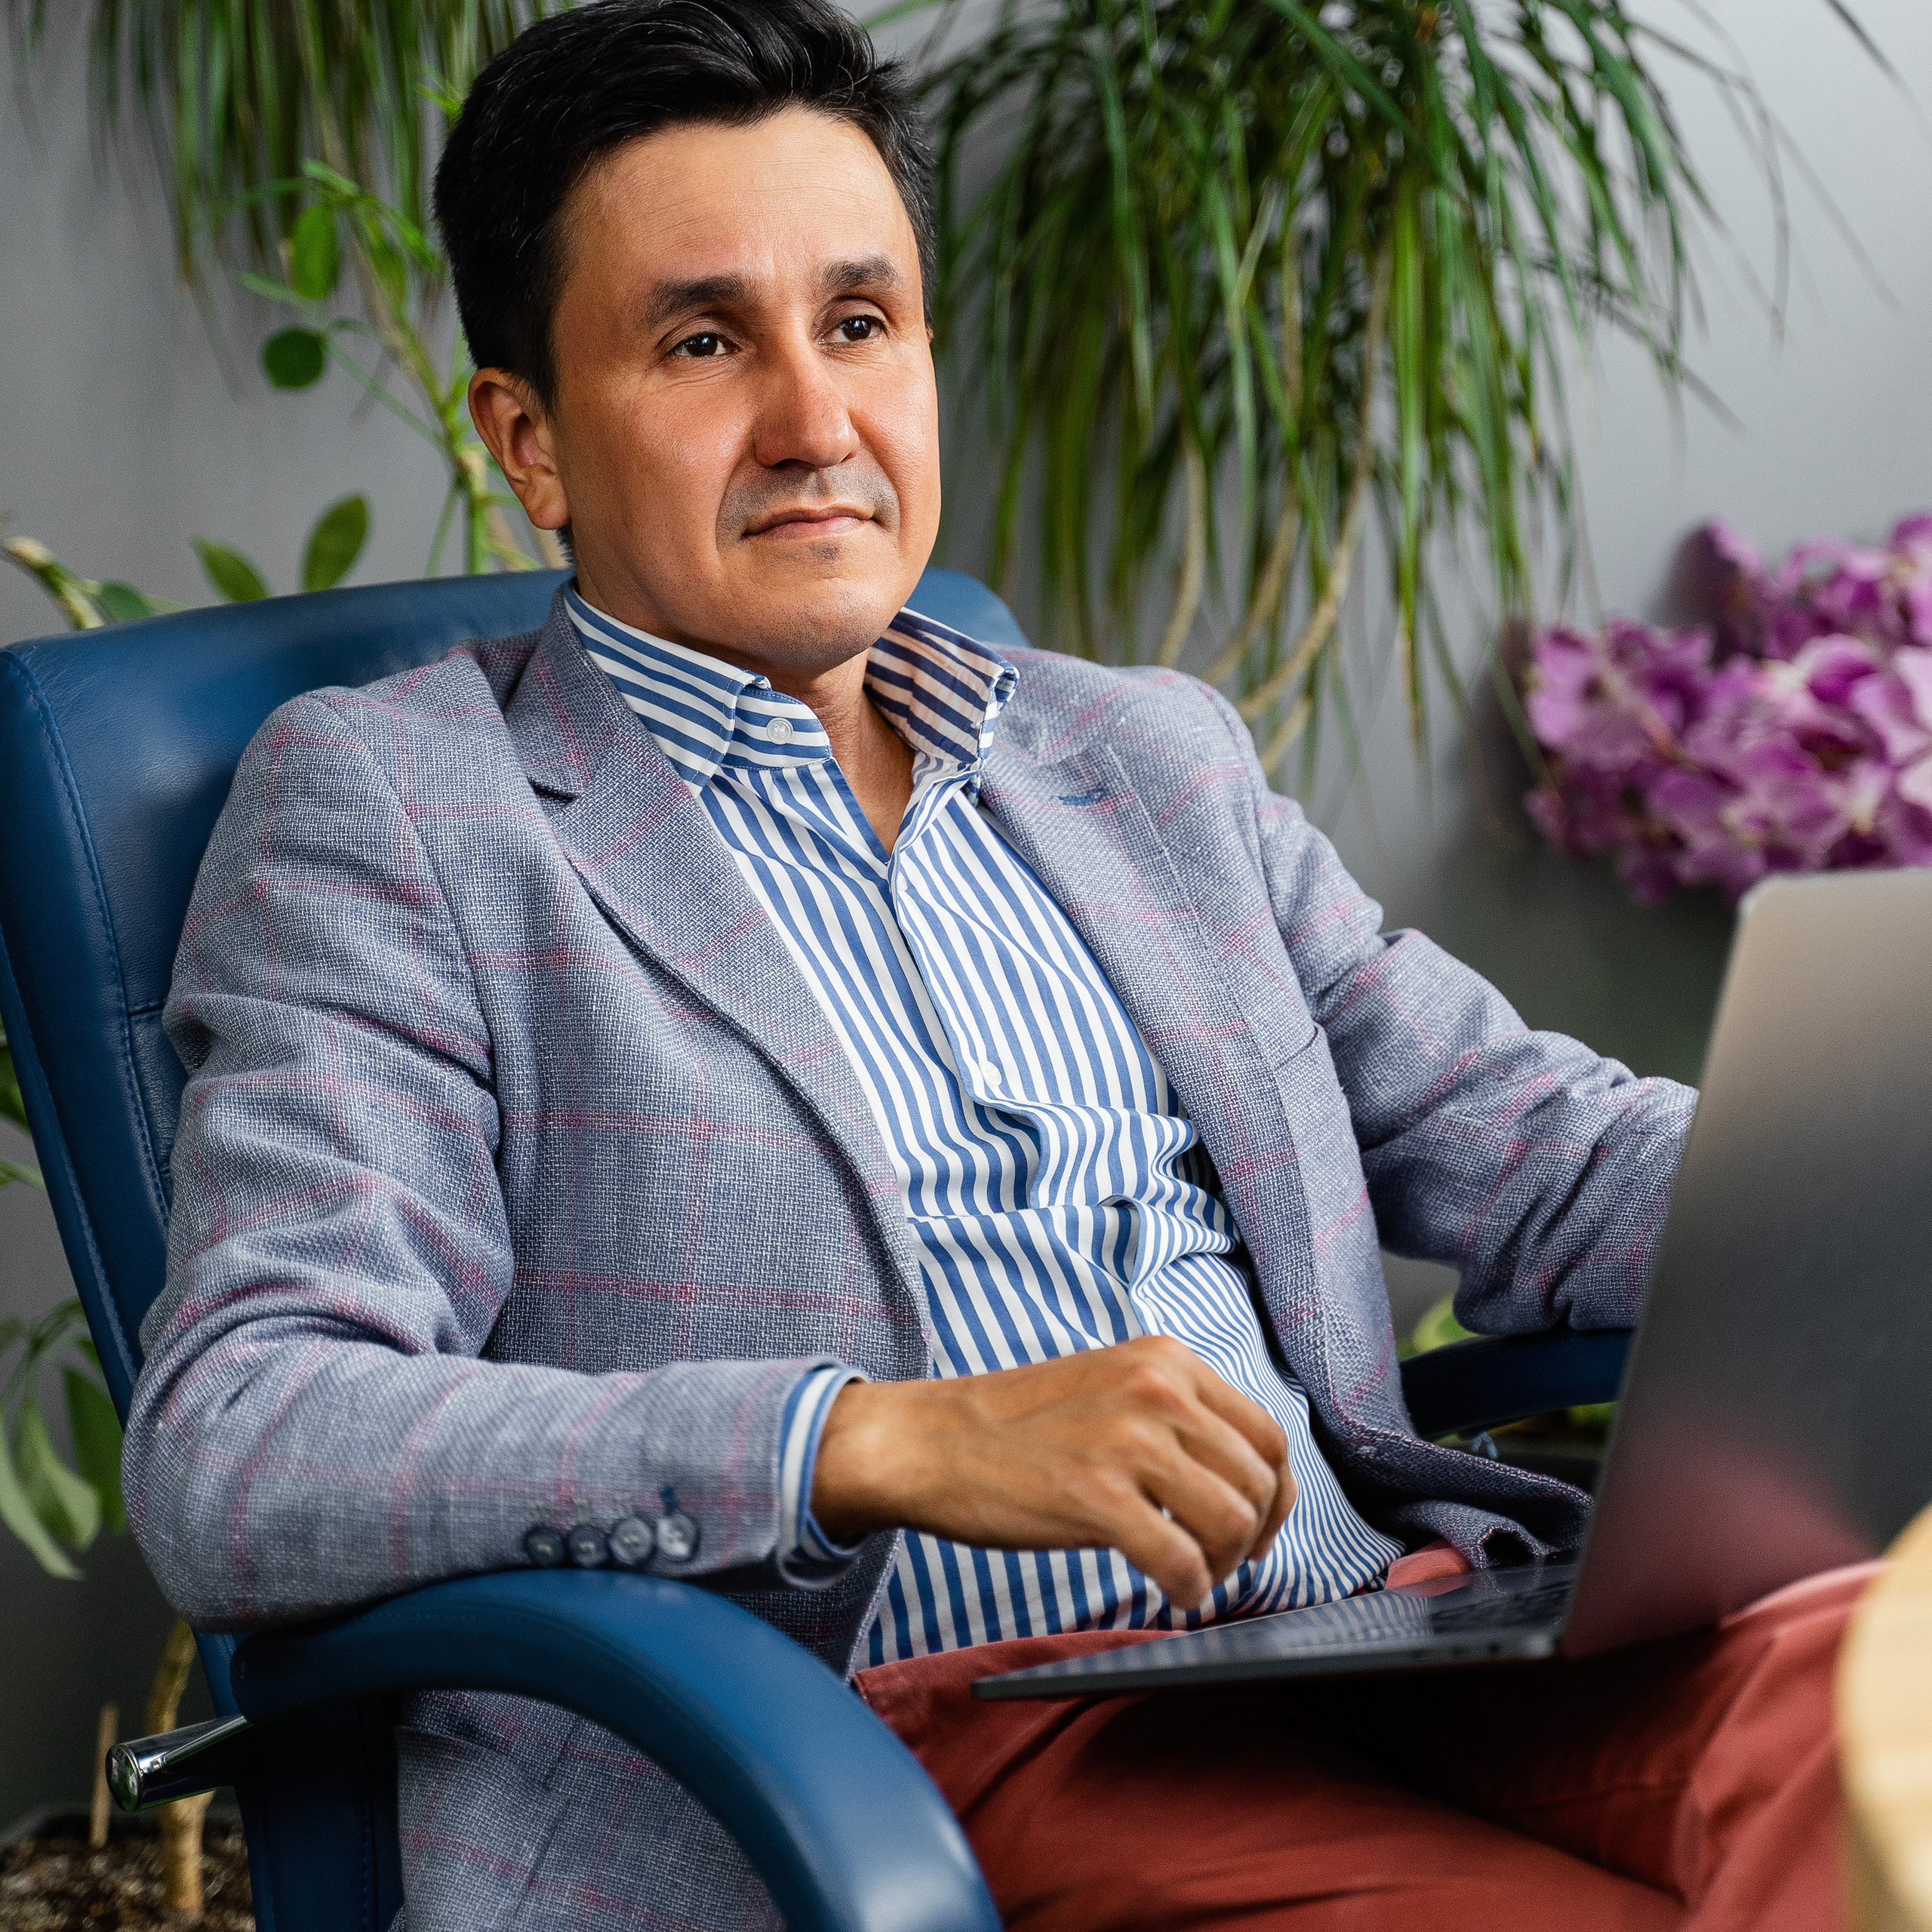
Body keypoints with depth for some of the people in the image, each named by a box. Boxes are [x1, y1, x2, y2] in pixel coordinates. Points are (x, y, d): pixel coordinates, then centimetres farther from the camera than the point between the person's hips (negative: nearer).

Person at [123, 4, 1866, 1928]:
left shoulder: (1150, 756, 23)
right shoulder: (384, 804, 5)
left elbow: (1531, 1150, 22)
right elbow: (227, 1451, -7)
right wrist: (891, 1440, -19)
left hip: (1383, 1631, 6)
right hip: (928, 1736, -5)